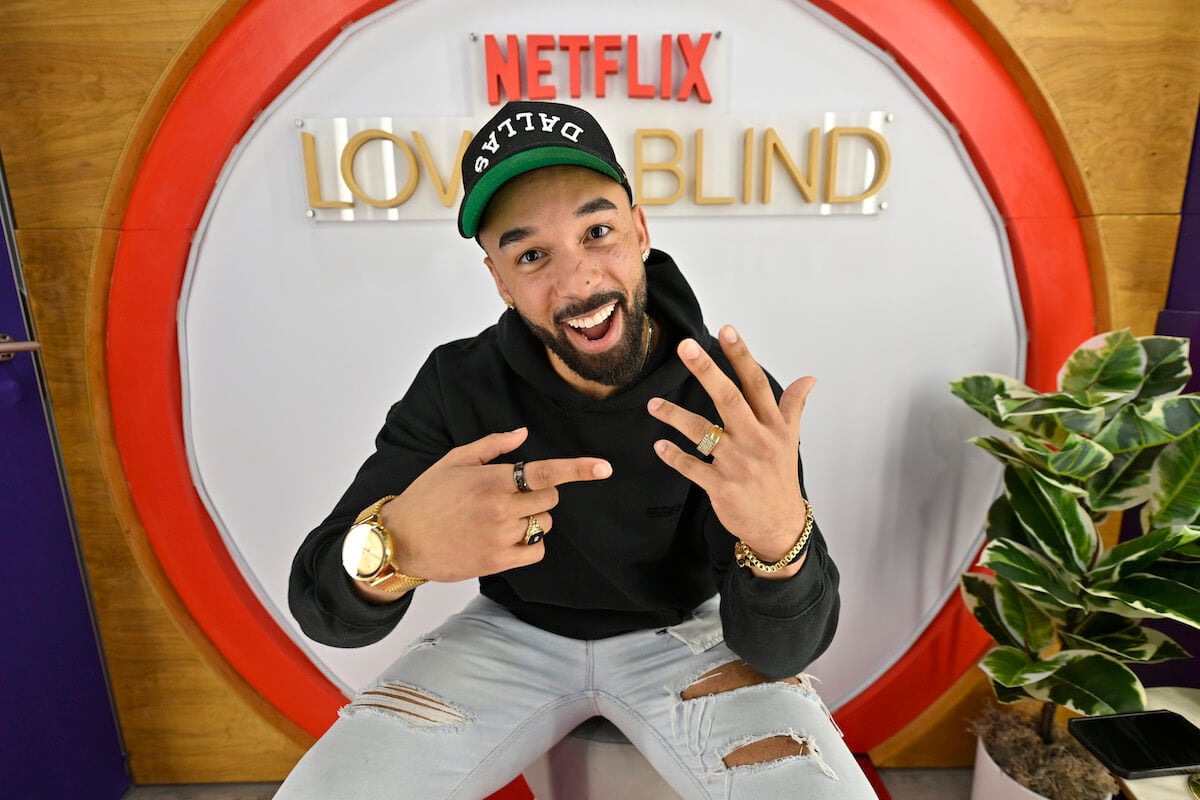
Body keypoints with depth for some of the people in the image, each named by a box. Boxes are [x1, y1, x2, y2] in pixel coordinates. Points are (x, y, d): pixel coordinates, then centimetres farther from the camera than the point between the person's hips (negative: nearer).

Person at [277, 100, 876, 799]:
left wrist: (779, 538, -46)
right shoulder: (457, 387, -17)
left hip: (682, 632, 0)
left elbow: (787, 651, -22)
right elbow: (322, 605, -20)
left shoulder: (738, 397, -21)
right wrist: (394, 546, -45)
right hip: (514, 632, 1)